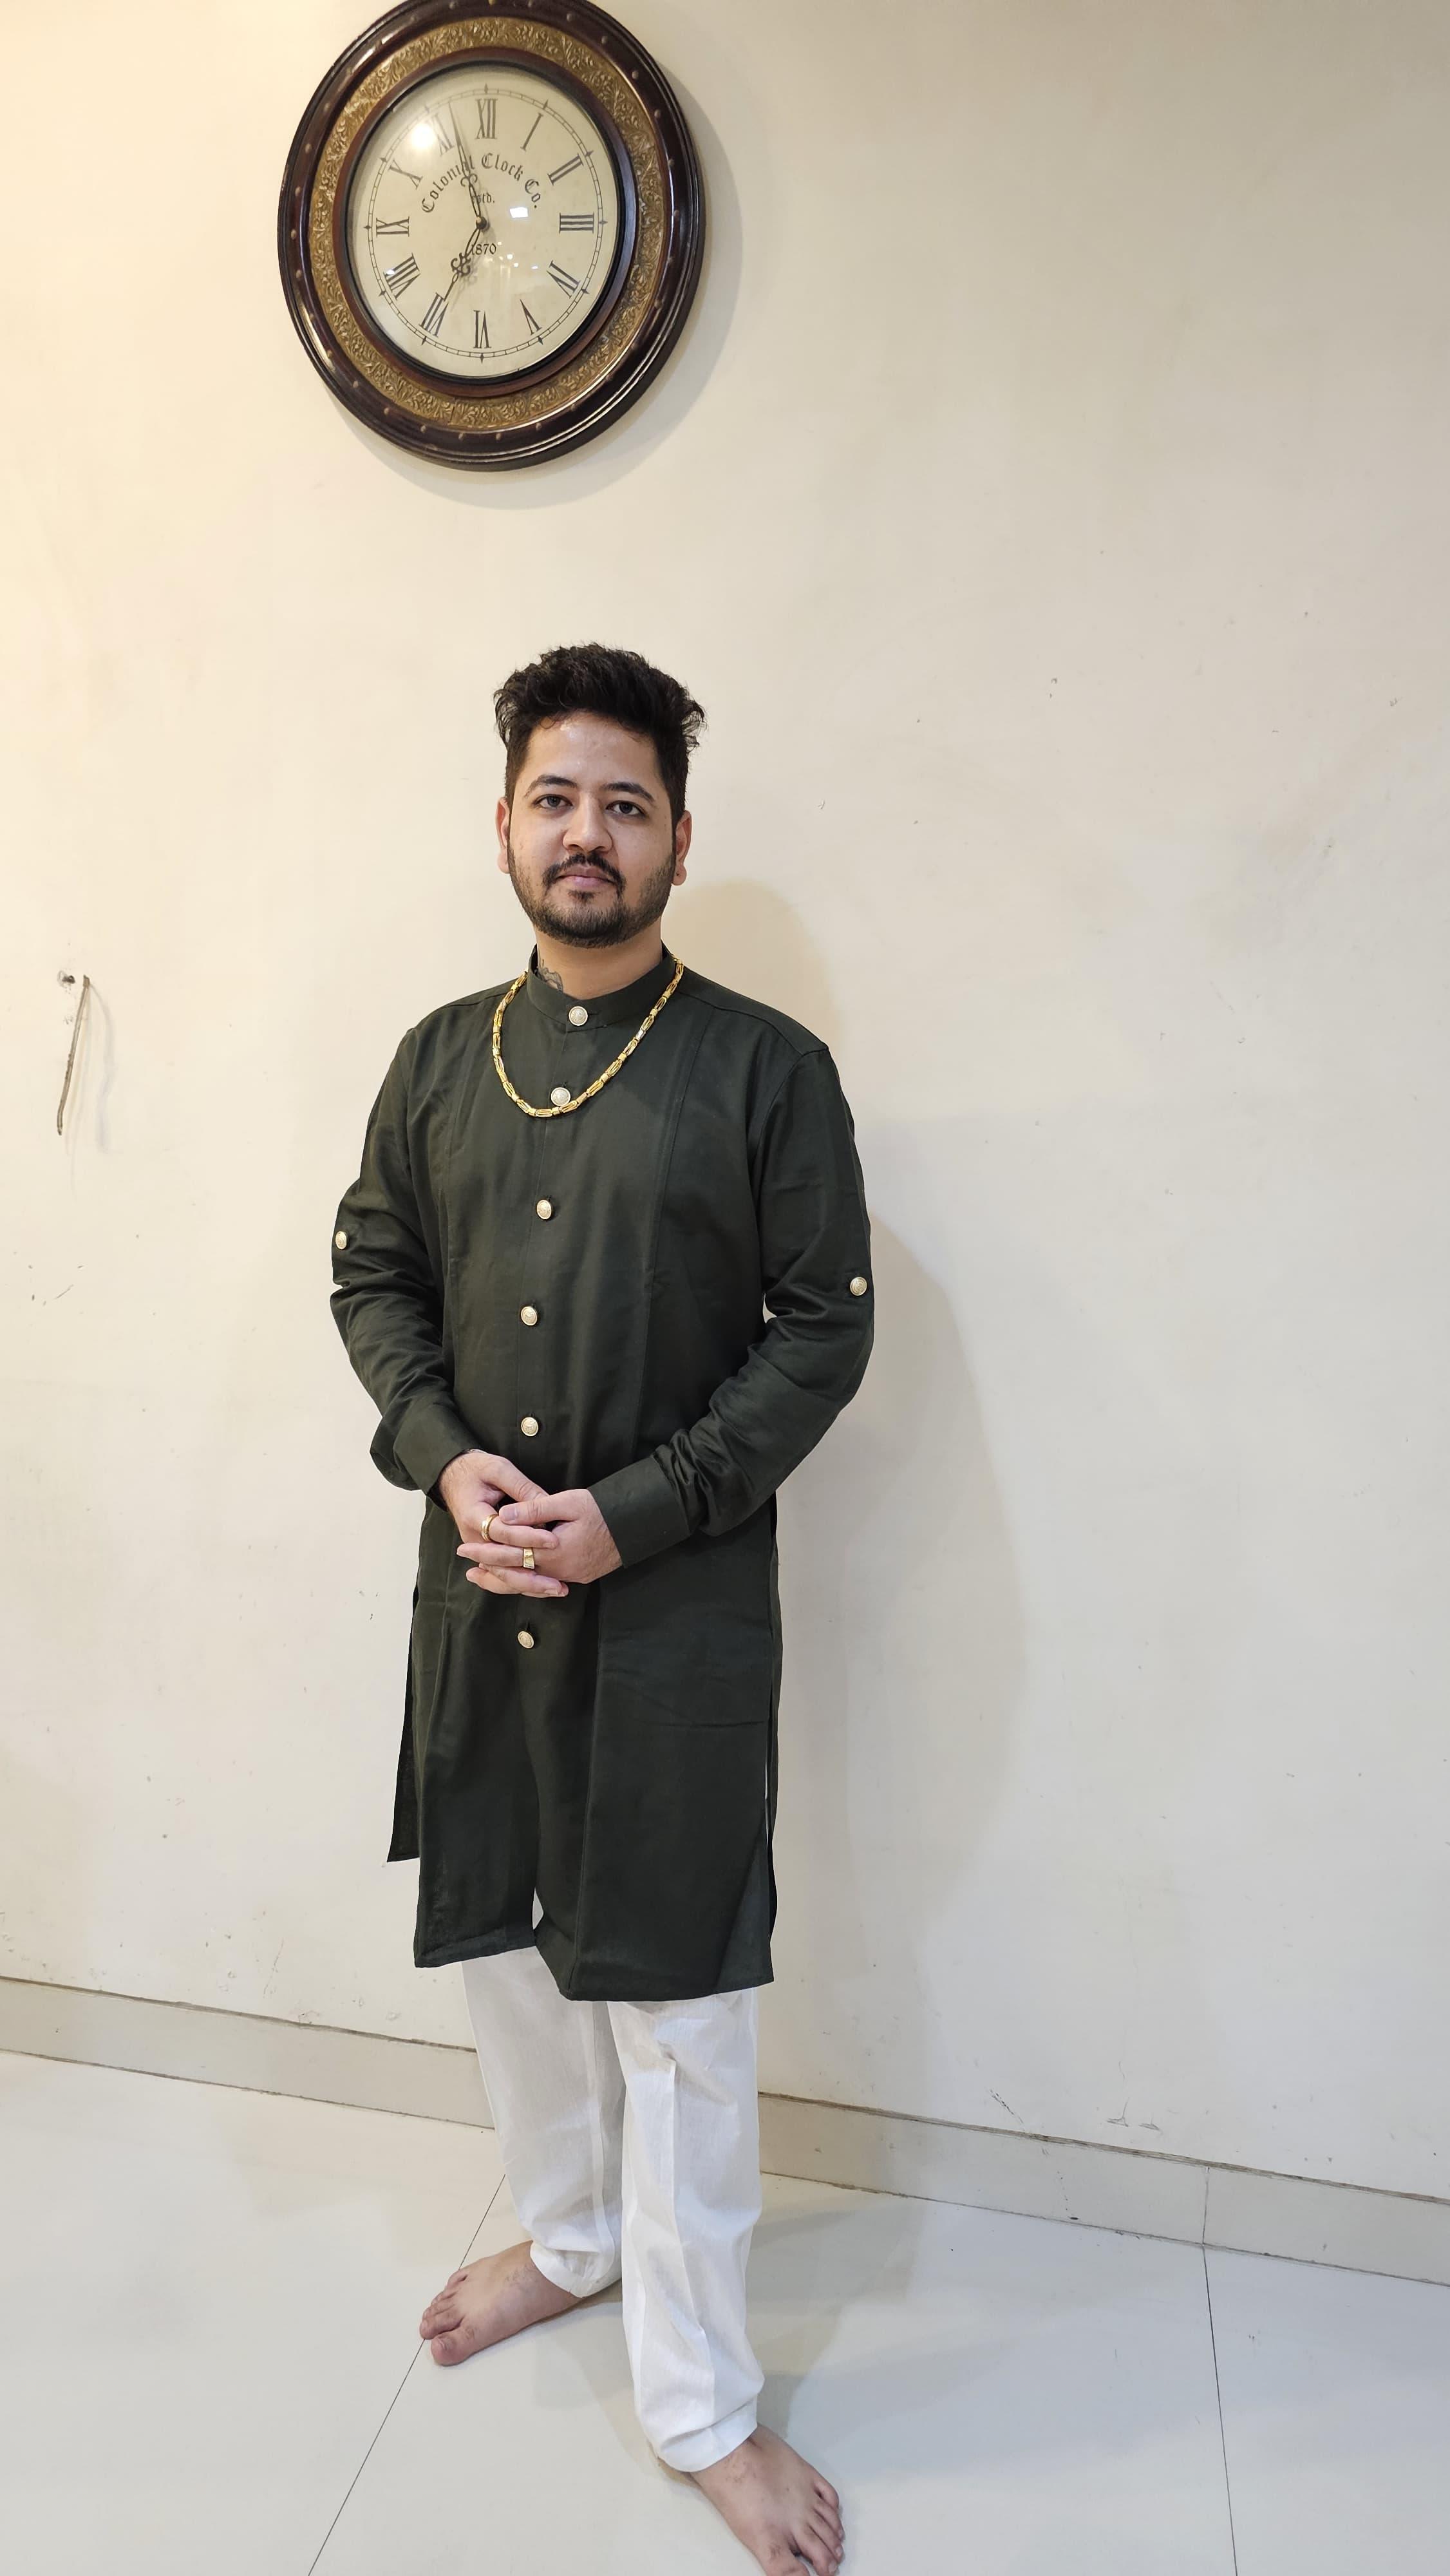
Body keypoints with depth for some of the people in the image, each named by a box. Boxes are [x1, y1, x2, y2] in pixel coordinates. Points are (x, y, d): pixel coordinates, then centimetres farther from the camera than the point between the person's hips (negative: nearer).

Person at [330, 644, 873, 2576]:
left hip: (680, 1602, -4)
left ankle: (697, 2399, 26)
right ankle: (573, 2232, 47)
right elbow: (373, 1272, 10)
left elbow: (825, 1328, -8)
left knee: (676, 1993, 4)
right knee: (503, 1936, 20)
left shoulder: (767, 1069, -7)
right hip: (478, 1585, 5)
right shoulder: (441, 1058, 6)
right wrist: (444, 1459, -7)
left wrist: (634, 1511, -16)